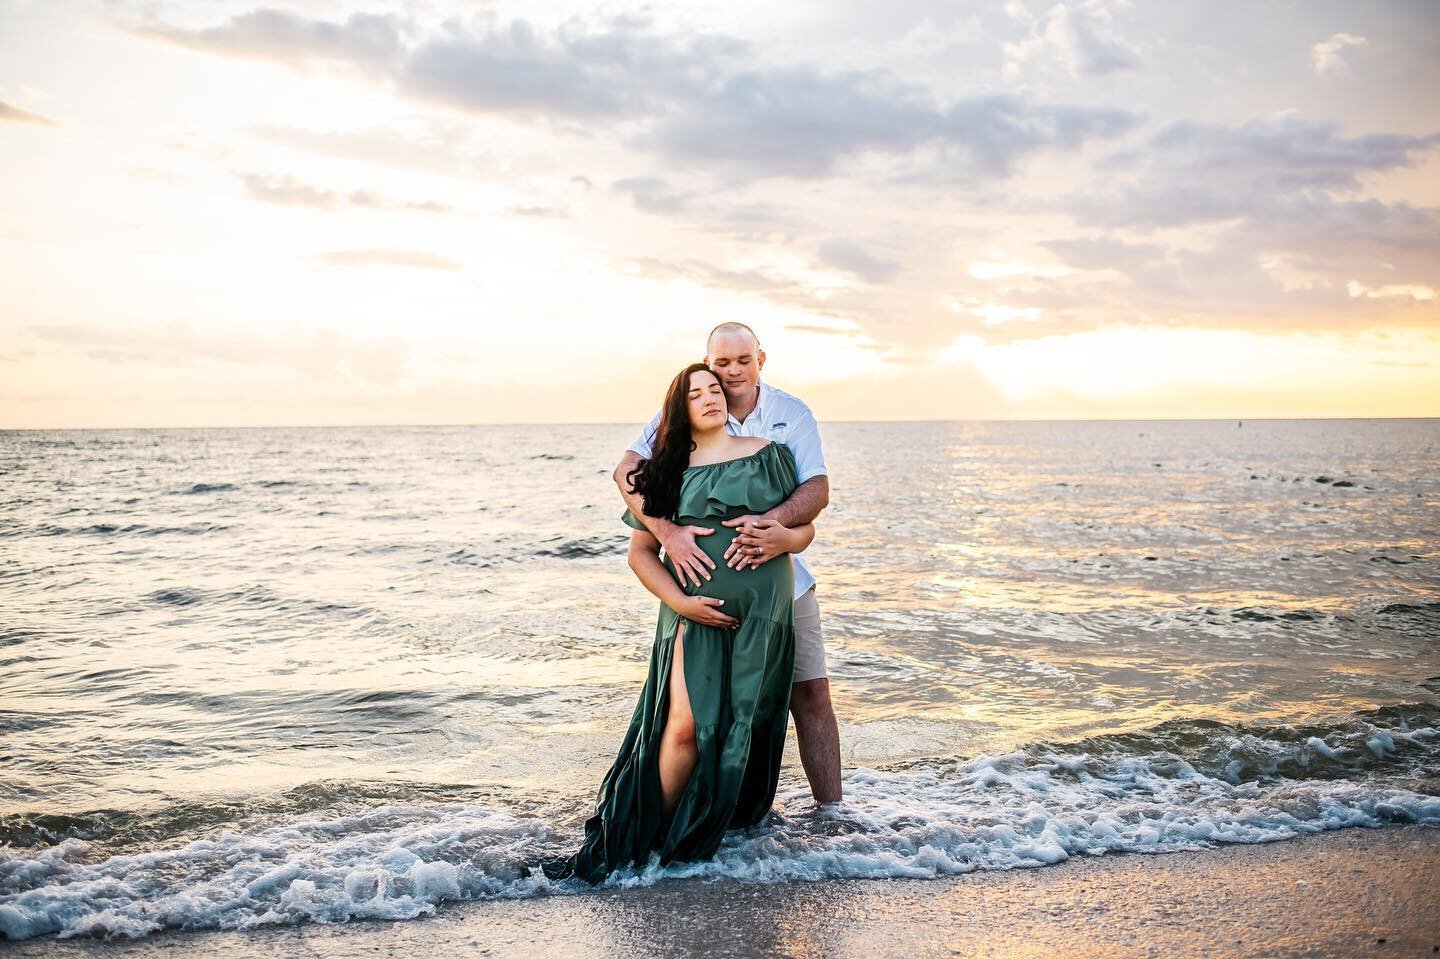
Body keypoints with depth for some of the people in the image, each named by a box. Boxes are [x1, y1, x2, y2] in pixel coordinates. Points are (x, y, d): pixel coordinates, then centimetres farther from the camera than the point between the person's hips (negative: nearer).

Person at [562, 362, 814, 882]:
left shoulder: (768, 455, 10)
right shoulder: (668, 472, 9)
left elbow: (806, 527, 14)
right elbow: (641, 552, 9)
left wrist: (784, 538, -10)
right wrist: (680, 601, -6)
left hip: (764, 613, 1)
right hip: (696, 614, -1)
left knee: (749, 726, 0)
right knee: (685, 725, -14)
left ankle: (722, 829, 15)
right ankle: (647, 840, -5)